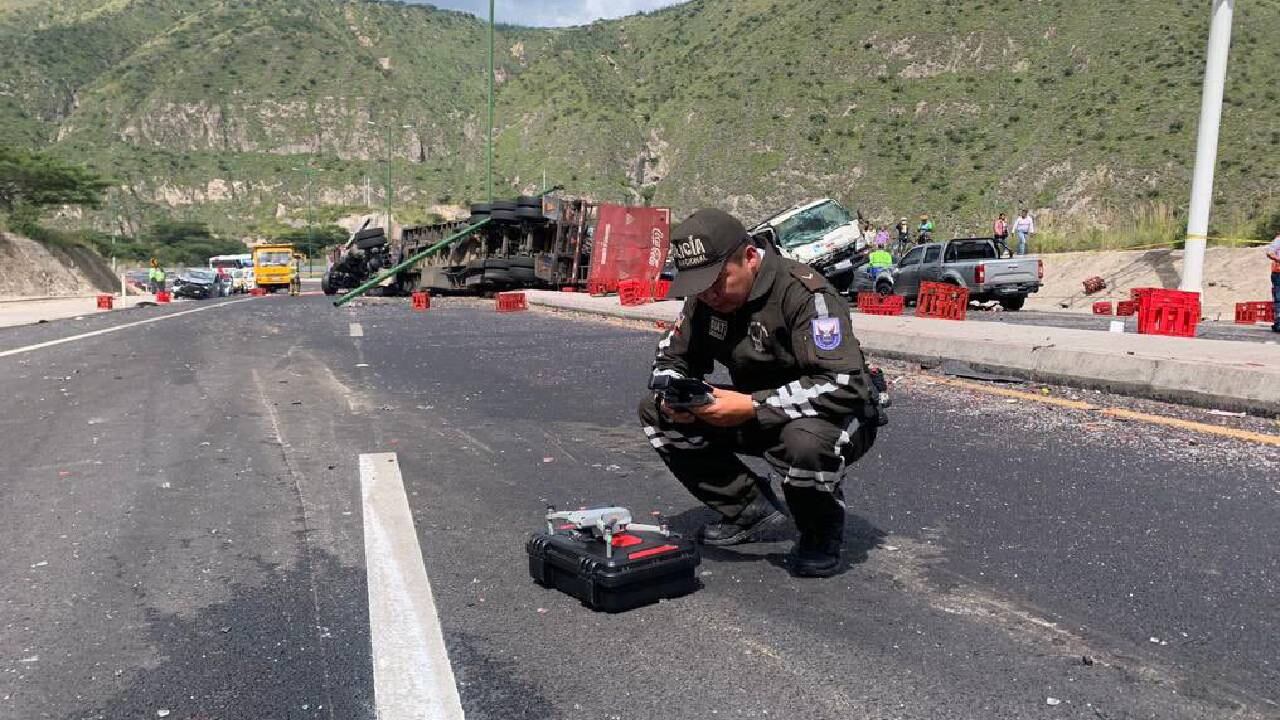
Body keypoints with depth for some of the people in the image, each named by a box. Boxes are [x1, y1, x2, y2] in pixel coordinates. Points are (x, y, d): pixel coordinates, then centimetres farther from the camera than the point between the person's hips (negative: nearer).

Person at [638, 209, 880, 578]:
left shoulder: (804, 293, -26)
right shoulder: (705, 298, -4)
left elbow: (844, 386, -35)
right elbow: (671, 357, 7)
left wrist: (753, 407, -37)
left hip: (837, 416, -7)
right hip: (758, 418, 7)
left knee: (806, 442, -43)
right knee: (656, 413, -6)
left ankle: (822, 536, -6)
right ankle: (751, 511, 4)